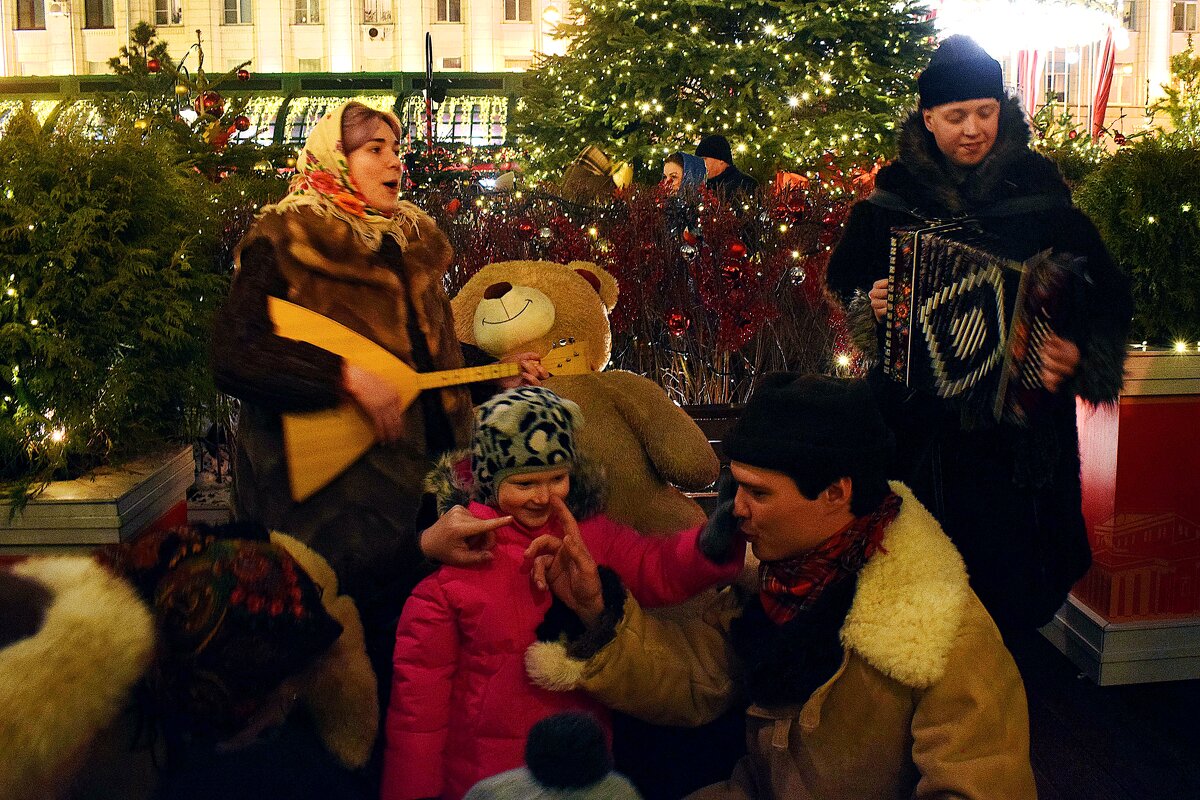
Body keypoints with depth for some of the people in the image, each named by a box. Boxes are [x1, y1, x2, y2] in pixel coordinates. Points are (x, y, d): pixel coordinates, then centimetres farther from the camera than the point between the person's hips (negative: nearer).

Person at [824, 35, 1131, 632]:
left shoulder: (1037, 187, -3)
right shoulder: (894, 191, 3)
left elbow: (1105, 295, -5)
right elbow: (845, 274, 14)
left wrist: (1080, 354, -22)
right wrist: (869, 304, -7)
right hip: (918, 416, 2)